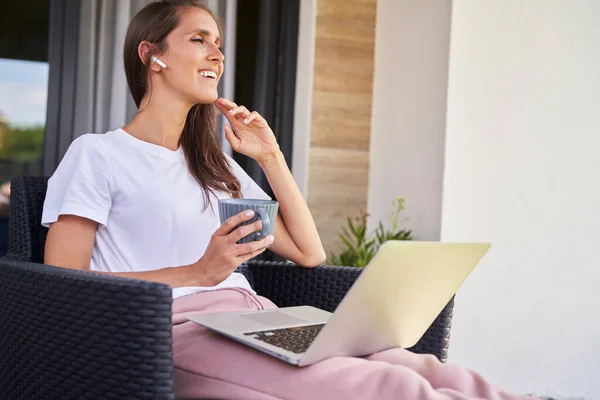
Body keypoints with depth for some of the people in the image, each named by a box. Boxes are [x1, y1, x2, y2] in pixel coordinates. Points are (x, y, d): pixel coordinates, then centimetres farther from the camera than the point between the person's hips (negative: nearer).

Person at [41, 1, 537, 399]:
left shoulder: (215, 164, 26)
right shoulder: (96, 155, 7)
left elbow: (309, 253, 24)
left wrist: (271, 157, 15)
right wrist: (198, 273, -14)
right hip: (184, 331, -6)